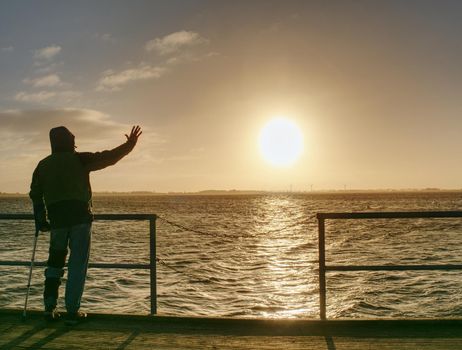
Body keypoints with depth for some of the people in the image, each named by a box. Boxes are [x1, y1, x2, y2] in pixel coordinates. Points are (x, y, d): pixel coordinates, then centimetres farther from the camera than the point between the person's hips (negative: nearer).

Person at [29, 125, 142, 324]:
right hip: (80, 218, -4)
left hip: (56, 219, 4)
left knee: (55, 261, 18)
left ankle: (50, 306, 11)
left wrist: (41, 221, 19)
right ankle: (72, 311, 1)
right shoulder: (79, 159, 0)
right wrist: (130, 144, 7)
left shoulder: (43, 165, 12)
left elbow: (35, 194, 12)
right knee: (78, 265, 1)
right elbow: (109, 157, -4)